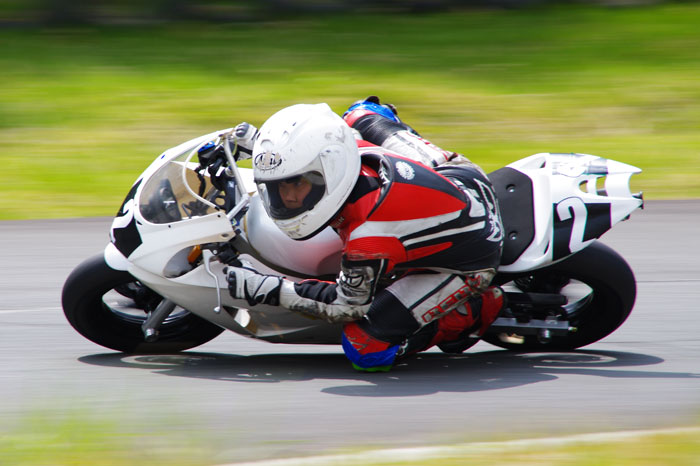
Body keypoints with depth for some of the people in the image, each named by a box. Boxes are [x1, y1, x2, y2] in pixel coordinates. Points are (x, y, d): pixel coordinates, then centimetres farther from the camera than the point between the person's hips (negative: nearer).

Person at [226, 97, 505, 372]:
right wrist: (260, 142, 7)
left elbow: (349, 304, -23)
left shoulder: (369, 234, -41)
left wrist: (270, 290, -24)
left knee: (365, 348, -15)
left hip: (468, 261, -8)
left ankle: (474, 310, 0)